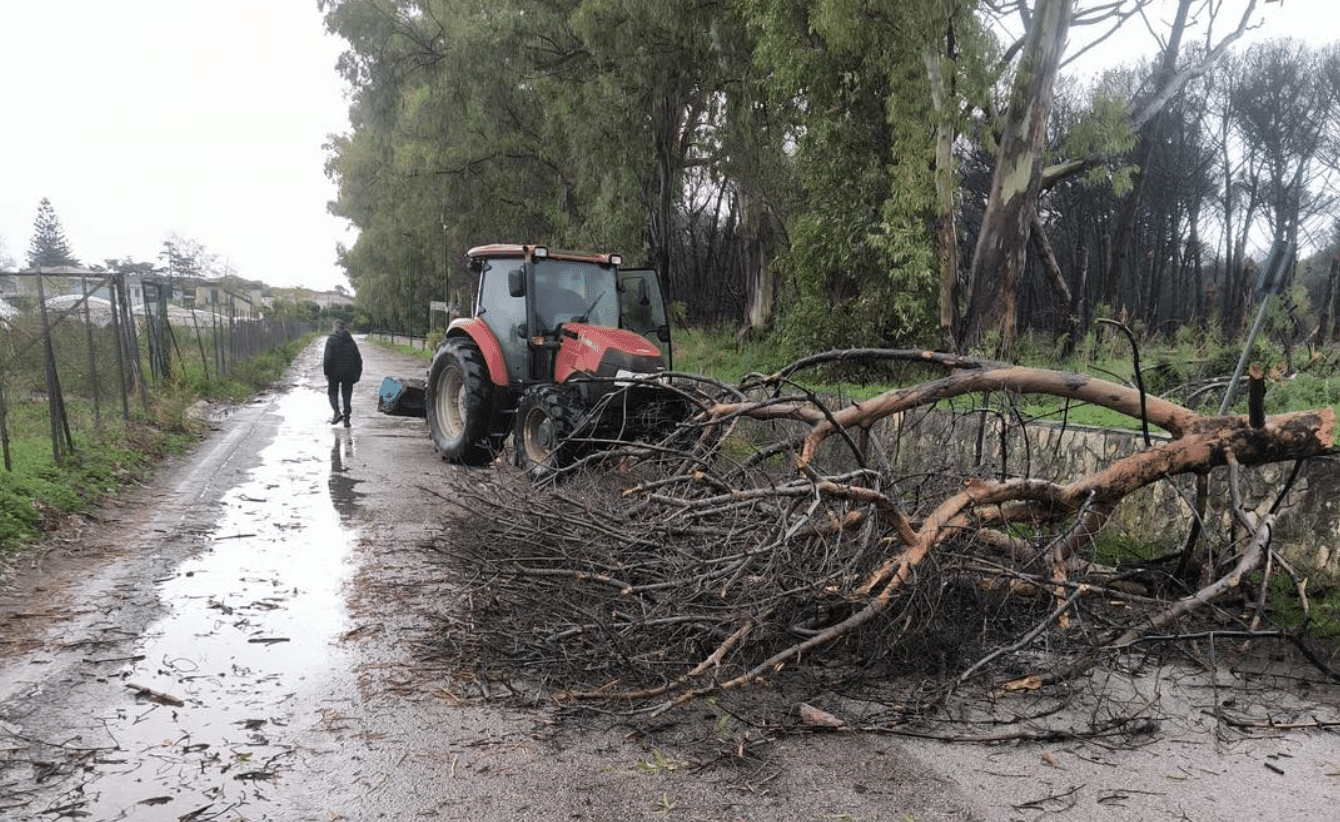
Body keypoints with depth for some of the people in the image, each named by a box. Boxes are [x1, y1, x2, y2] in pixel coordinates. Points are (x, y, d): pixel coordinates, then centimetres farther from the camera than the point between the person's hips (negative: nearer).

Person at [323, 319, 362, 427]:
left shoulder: (331, 340, -7)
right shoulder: (351, 340, 8)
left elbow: (328, 357, -14)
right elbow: (358, 358, 8)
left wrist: (326, 372, -8)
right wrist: (357, 374, 12)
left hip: (335, 372, -4)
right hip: (348, 373, 4)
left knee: (333, 392, 10)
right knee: (347, 394, 9)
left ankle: (337, 412, -12)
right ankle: (346, 419, 6)